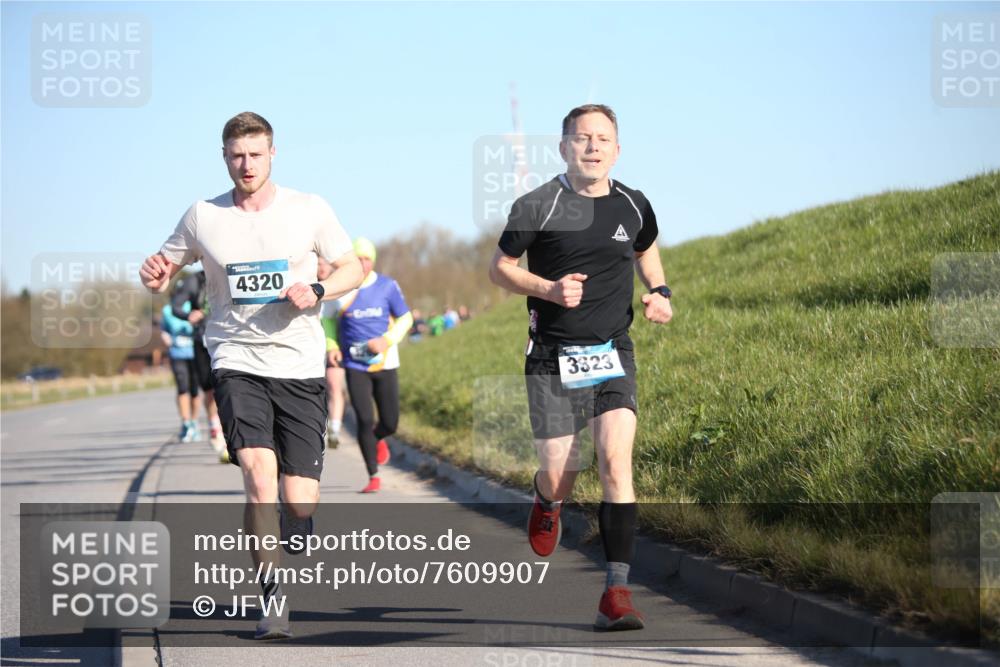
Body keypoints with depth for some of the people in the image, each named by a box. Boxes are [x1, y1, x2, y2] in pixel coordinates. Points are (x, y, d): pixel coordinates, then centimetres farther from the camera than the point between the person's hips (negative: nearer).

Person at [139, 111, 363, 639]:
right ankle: (272, 597, -11)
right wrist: (154, 276, -10)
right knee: (259, 473, -22)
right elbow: (165, 266, 15)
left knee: (300, 500, -3)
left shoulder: (309, 210, 3)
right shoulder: (203, 217, 4)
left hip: (299, 366, 1)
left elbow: (351, 269, 11)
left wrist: (317, 290, -10)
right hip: (237, 363, -1)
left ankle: (281, 552, 35)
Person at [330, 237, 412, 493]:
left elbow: (405, 318, 5)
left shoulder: (387, 286, -1)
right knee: (364, 421, -12)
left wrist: (387, 340, -11)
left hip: (384, 364, 1)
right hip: (355, 366, -1)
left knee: (390, 424, 2)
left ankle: (377, 439, 40)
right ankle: (373, 476, 0)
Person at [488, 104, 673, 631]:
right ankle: (545, 500, 41)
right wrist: (549, 288, -14)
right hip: (552, 360, -2)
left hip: (613, 356, 2)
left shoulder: (634, 208, 5)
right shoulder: (537, 207, -6)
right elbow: (499, 267, 3)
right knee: (559, 479, 0)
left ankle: (617, 591, -17)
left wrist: (660, 292, 8)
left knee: (616, 462, -18)